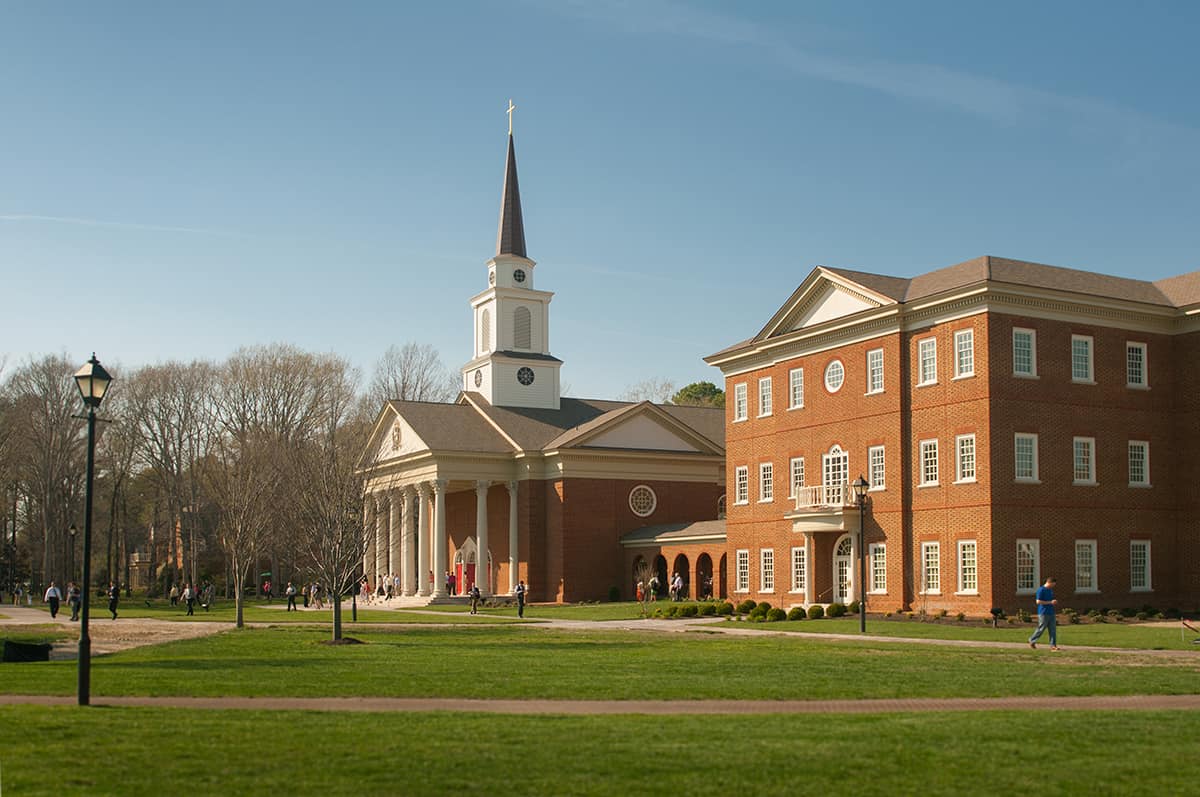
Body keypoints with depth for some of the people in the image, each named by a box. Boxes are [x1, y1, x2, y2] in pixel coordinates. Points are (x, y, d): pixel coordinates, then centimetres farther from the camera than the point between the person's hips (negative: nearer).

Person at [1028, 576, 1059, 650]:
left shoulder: (1051, 590, 15)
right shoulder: (1041, 590, -11)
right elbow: (1038, 601, -17)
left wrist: (1054, 602, 7)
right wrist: (1050, 602, -17)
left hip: (1051, 613, 8)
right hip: (1043, 613, -8)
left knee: (1053, 630, 2)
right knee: (1041, 629, -1)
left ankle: (1053, 645, 4)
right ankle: (1032, 641, 16)